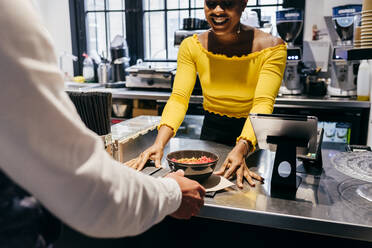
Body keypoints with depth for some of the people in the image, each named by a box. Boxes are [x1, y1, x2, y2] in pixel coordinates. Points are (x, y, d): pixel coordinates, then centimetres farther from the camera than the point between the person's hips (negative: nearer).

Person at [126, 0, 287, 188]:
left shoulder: (271, 48, -14)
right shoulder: (191, 47, -7)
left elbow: (263, 104, -23)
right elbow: (179, 98, -16)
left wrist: (241, 149, -40)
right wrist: (159, 144, -32)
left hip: (252, 138, -2)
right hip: (211, 131, 3)